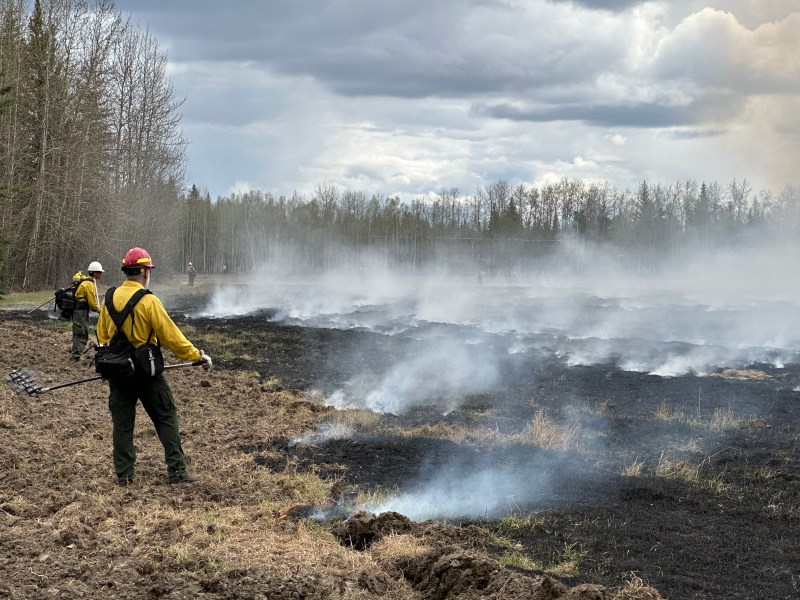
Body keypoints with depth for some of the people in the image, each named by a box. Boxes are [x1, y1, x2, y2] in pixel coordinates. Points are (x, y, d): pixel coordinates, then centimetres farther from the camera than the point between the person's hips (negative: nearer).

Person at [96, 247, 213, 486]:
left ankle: (123, 475, 13)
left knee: (122, 423, 11)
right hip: (146, 371, -5)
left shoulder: (110, 298, 1)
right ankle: (176, 471, 6)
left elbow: (102, 335, 11)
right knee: (166, 418, 7)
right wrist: (198, 356, -6)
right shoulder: (148, 301, -16)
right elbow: (171, 336, -15)